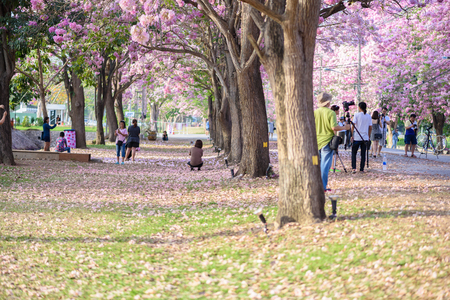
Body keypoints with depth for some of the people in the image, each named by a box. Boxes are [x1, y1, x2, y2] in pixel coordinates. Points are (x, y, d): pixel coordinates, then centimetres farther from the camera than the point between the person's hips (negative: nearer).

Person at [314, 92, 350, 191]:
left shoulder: (315, 113, 4)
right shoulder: (331, 113, -9)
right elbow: (334, 127, -16)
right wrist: (344, 127, -1)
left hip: (316, 142, 4)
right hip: (326, 142, -4)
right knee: (325, 165, -2)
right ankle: (322, 186, -6)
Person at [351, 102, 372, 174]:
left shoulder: (357, 115, -5)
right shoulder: (369, 116, 6)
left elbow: (353, 126, -9)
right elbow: (370, 128, 9)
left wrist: (352, 136, -3)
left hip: (357, 138, -3)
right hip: (365, 138, 3)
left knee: (354, 153, 6)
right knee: (363, 154, 9)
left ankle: (354, 168, -7)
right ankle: (362, 169, 10)